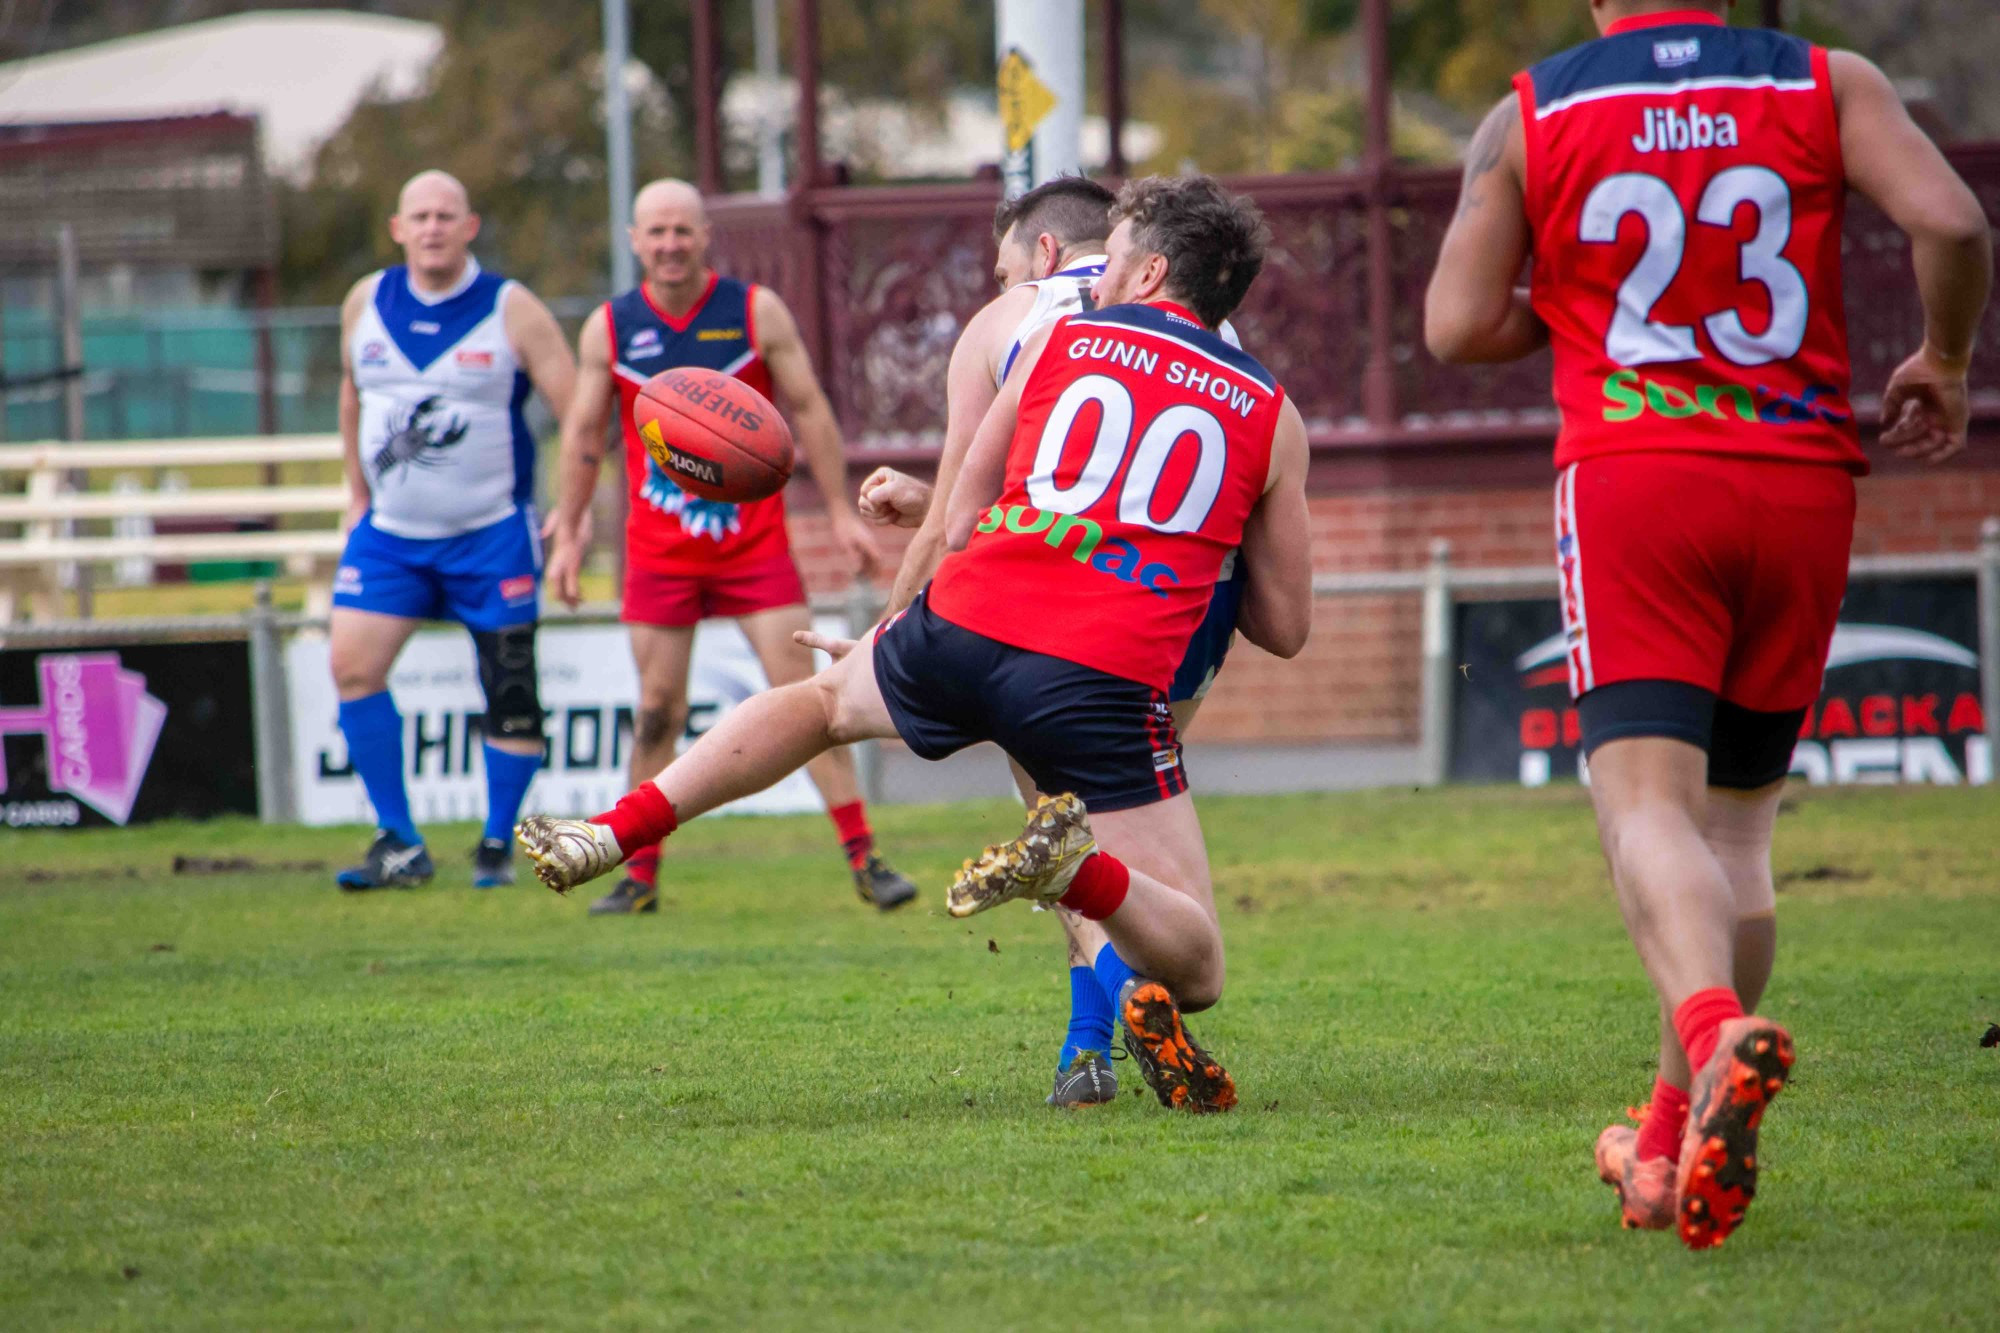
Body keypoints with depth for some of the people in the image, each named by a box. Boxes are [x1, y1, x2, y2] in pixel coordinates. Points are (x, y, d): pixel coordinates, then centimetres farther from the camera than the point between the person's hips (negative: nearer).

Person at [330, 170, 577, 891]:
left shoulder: (512, 311, -9)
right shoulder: (367, 303, 3)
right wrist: (357, 494, 20)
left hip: (492, 534, -3)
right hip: (389, 532, 3)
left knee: (509, 693, -1)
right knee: (353, 667, -10)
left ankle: (498, 844, 15)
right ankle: (399, 845, -3)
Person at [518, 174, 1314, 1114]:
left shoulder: (1062, 339, 16)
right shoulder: (1273, 416, 14)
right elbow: (1285, 627, 19)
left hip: (964, 624, 2)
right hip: (1106, 683, -2)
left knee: (822, 698, 36)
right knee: (1194, 969, 2)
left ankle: (613, 833, 22)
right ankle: (1078, 866, -29)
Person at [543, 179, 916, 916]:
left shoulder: (757, 311, -2)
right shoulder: (609, 328, 2)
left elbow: (808, 411, 1)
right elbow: (583, 433, 9)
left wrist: (841, 511, -1)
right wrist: (568, 534, 7)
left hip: (755, 542, -1)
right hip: (658, 551, 1)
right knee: (658, 709, 2)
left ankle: (863, 857, -4)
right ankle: (642, 873, 12)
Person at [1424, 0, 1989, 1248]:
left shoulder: (1528, 116, 5)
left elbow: (1458, 326, 1)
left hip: (1632, 477, -2)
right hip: (1804, 482, 2)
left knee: (1648, 799, -12)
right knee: (1739, 820, 13)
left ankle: (1714, 1023, -42)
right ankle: (1675, 1145, 14)